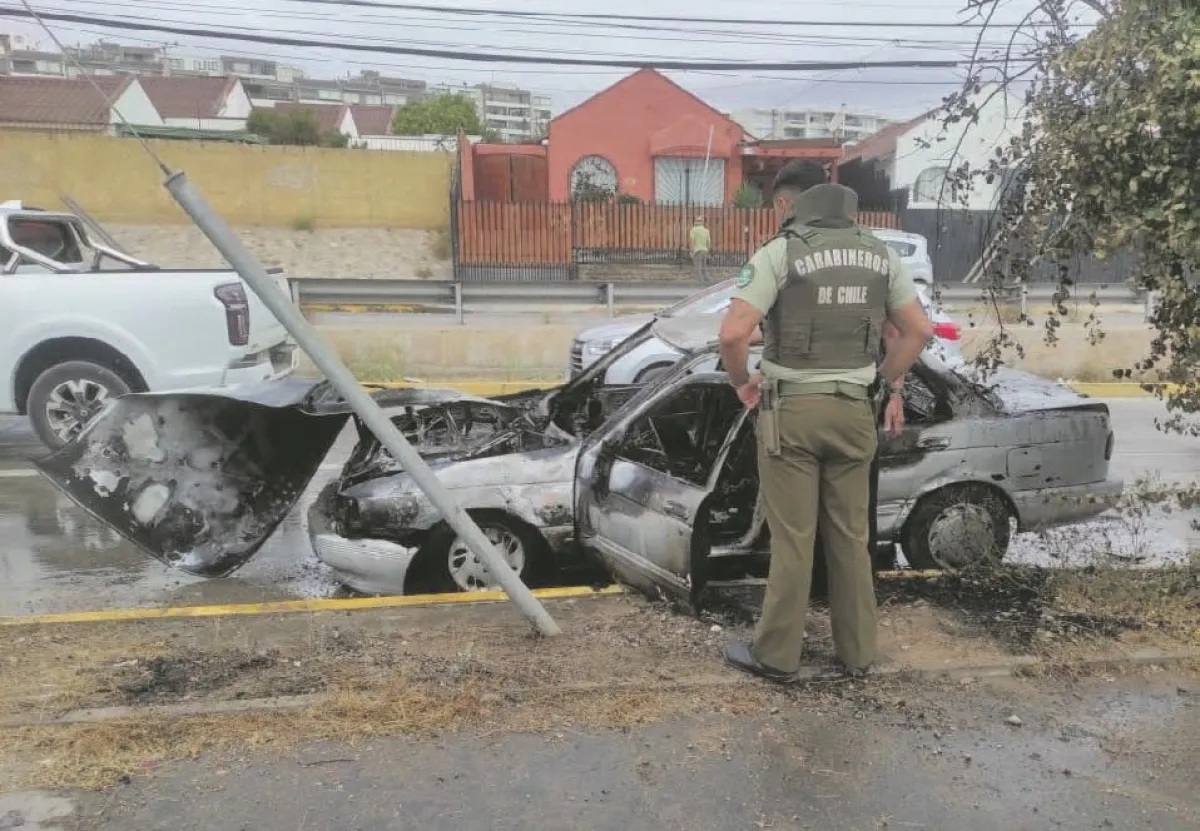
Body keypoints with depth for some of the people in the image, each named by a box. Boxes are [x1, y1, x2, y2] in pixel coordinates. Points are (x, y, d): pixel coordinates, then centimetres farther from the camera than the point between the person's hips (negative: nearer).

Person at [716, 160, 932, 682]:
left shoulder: (779, 252, -9)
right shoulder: (877, 253, 8)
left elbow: (733, 333, -19)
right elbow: (919, 330, 8)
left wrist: (742, 382, -1)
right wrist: (881, 382, 15)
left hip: (792, 409, -5)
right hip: (854, 410, 5)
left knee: (792, 539, 3)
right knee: (850, 536, 14)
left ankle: (776, 655, 15)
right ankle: (856, 652, 24)